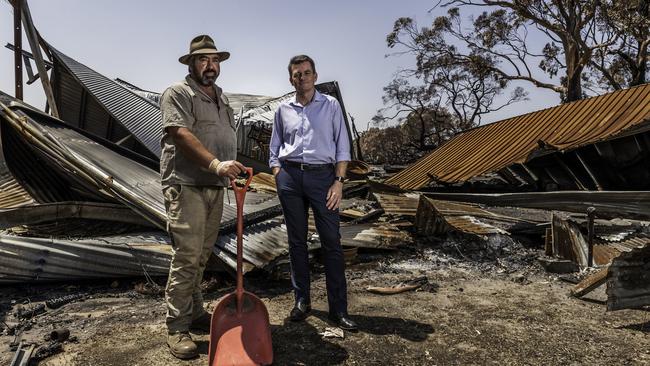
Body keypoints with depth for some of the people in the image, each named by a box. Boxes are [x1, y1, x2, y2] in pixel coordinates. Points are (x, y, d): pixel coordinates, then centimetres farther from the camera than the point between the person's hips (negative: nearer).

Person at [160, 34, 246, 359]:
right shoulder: (177, 93, -4)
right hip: (186, 186, -7)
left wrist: (230, 171, 21)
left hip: (215, 187, 7)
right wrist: (216, 163, -31)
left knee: (201, 257, 12)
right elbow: (182, 135, -19)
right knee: (186, 257, -7)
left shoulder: (221, 98, 20)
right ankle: (176, 327, 3)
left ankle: (194, 314, 24)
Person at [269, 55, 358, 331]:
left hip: (322, 175, -2)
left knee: (332, 242, -5)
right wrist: (278, 178, 4)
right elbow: (275, 149, 18)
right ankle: (301, 301, 20)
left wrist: (338, 181, -7)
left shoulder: (331, 105, 7)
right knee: (296, 241, 7)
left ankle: (338, 309, 3)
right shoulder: (283, 110, 13)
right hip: (290, 175, 2)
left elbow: (342, 145, 3)